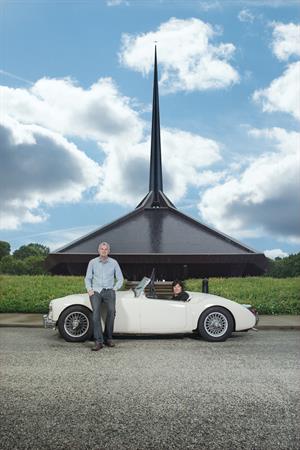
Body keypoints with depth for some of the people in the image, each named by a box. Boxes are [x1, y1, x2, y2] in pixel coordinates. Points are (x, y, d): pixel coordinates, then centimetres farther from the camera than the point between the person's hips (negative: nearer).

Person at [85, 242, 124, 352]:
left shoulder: (114, 262, 8)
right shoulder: (92, 262, 9)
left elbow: (120, 279, 14)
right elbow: (87, 278, 12)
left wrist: (114, 289, 3)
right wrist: (89, 290, -1)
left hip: (109, 291, 1)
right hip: (95, 292, 0)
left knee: (111, 311, -21)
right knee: (96, 313, -21)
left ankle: (108, 338, -8)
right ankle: (98, 342, -22)